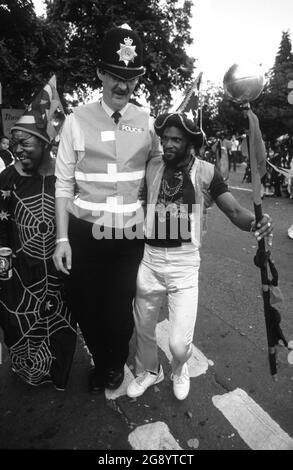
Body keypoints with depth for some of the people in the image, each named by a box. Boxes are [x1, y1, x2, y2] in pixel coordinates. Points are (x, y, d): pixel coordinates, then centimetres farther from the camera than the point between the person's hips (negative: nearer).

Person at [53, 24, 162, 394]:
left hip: (131, 235, 1)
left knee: (120, 308, 10)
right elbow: (63, 184, -1)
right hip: (85, 233, 0)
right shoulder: (77, 120, -2)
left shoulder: (147, 122, 3)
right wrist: (62, 238, -5)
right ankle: (99, 361, 44)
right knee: (85, 307, 11)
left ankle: (117, 362, 43)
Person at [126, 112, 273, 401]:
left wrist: (256, 222, -29)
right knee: (143, 327, 18)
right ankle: (149, 371, 50)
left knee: (179, 343, -2)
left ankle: (179, 369, 37)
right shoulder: (152, 167, 1)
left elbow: (234, 211, -10)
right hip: (150, 258, 3)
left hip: (184, 261, -2)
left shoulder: (205, 172, -6)